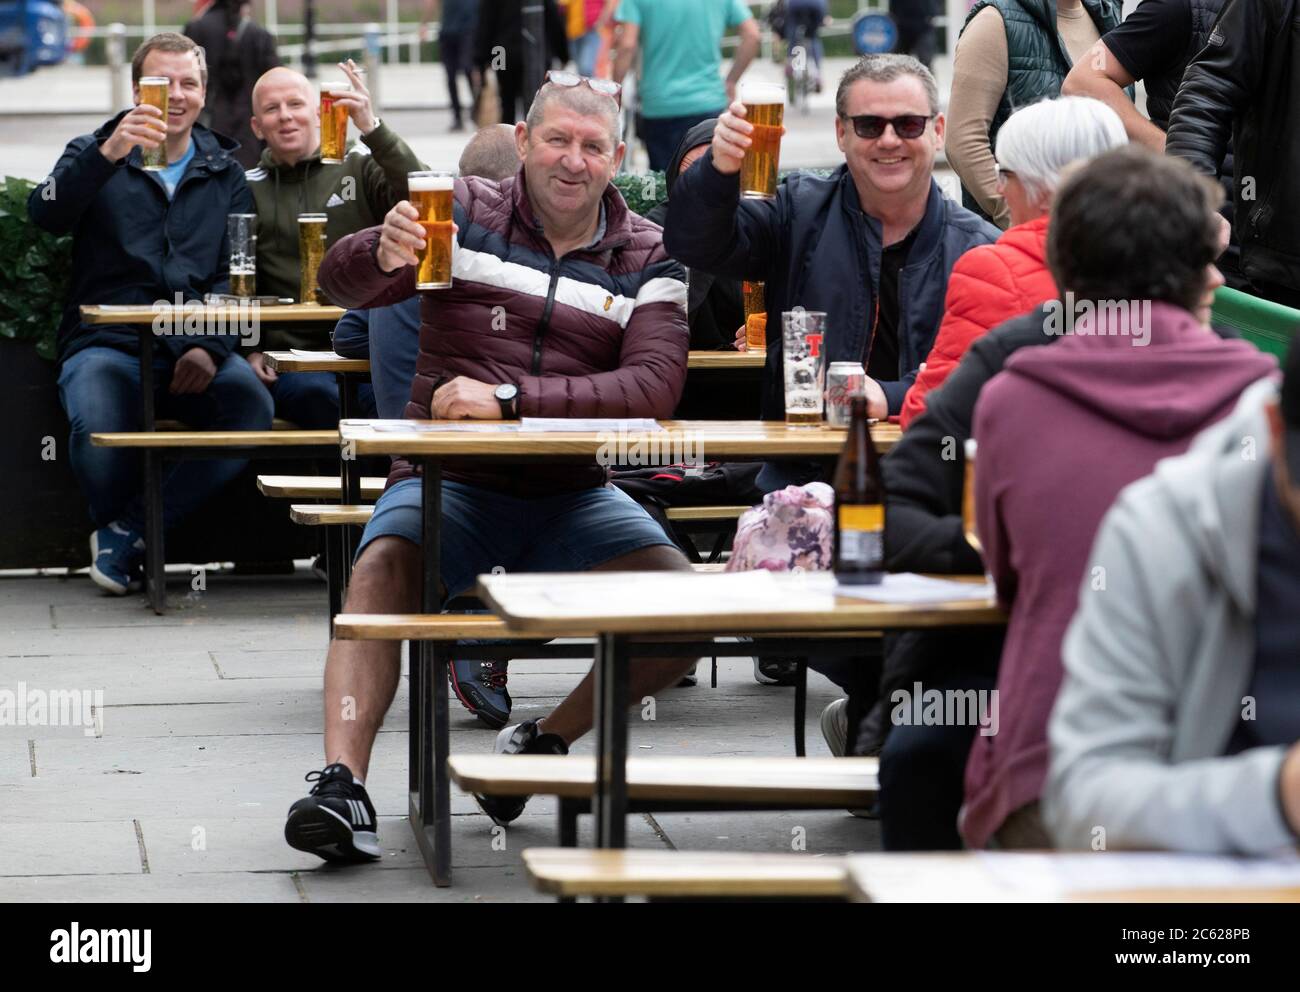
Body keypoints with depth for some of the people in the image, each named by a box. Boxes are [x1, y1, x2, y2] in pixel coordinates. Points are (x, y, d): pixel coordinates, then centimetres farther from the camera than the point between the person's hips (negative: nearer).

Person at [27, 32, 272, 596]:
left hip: (195, 348, 2)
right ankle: (116, 524, 0)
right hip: (108, 344, -2)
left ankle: (126, 531, -13)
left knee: (252, 410, -30)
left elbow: (237, 274, 8)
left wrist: (210, 346, -11)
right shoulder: (95, 155, 10)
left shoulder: (224, 172, 17)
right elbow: (45, 215, -11)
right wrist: (107, 154, -27)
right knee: (98, 425, -36)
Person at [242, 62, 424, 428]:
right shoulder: (248, 189, 16)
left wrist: (373, 129, -16)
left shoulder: (360, 166, 12)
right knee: (317, 395, -34)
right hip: (290, 356, 1)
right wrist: (249, 350, 3)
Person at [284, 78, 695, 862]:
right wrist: (382, 255, -40)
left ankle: (547, 741, 2)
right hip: (448, 481, -2)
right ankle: (342, 782, -37)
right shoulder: (465, 210, 1)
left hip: (573, 495, 2)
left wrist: (511, 399, -25)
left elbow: (657, 385, -13)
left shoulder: (647, 256, 4)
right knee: (382, 568, -32)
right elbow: (342, 282, -13)